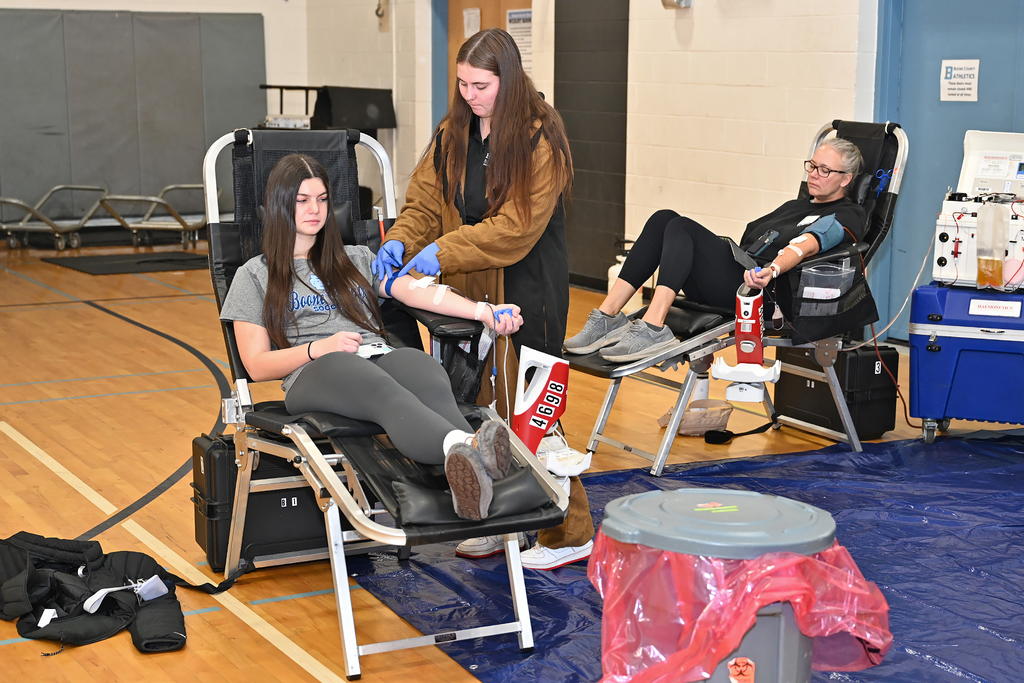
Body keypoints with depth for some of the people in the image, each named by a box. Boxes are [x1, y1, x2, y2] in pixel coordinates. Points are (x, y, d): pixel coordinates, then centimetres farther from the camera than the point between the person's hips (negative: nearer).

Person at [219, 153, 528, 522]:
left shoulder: (357, 259, 31)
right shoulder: (255, 275, 21)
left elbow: (415, 290, 13)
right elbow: (257, 366, 12)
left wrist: (483, 311, -6)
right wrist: (321, 347, -6)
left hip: (380, 356, 3)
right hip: (313, 374, -3)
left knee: (429, 376, -36)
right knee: (384, 391, -40)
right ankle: (465, 448, -71)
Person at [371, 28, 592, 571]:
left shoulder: (540, 139, -12)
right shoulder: (451, 135, 9)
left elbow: (518, 226, -18)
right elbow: (425, 202, 9)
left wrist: (442, 252, -23)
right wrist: (400, 242, -12)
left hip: (523, 296, -6)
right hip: (467, 295, 6)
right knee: (477, 408, 10)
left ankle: (569, 534, 9)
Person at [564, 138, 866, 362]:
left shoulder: (846, 216, 5)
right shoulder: (796, 206, 34)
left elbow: (805, 246, -16)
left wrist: (772, 269, -34)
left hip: (758, 289, -8)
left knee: (681, 227, -27)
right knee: (663, 219, -14)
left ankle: (652, 330, -41)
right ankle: (607, 317, -24)